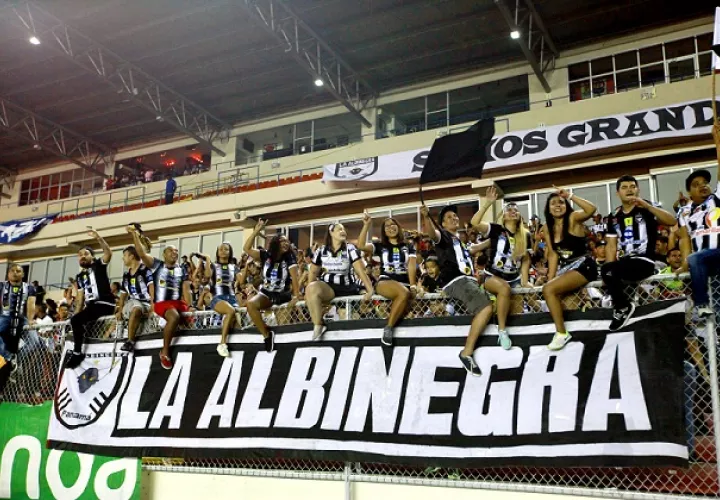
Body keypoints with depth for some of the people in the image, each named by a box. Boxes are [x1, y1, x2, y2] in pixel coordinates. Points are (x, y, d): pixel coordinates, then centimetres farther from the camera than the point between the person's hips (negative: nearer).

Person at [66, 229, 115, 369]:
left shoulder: (98, 265, 5)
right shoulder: (80, 276, 23)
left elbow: (109, 253, -15)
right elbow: (80, 299, 20)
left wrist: (98, 238, -28)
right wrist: (76, 314, 8)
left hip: (105, 304, -8)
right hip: (92, 306, 9)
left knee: (76, 321, -22)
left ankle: (77, 353, -16)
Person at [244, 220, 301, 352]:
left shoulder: (289, 258, -8)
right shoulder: (265, 255, 0)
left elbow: (295, 277, -19)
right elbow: (247, 249, -9)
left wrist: (296, 296, -33)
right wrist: (257, 231, -16)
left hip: (283, 294, -1)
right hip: (266, 293, 1)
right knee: (251, 304, -28)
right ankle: (267, 335, -22)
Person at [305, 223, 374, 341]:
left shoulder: (350, 249, -1)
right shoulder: (321, 250, 6)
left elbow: (361, 271, -9)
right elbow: (313, 272, 12)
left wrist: (370, 290, -20)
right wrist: (309, 292, -1)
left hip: (346, 288, -1)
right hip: (326, 286, 1)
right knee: (312, 288, -31)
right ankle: (318, 325, -21)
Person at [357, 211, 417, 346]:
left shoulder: (408, 247, 20)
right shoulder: (380, 246, 17)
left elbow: (412, 266, 5)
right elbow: (361, 246, -1)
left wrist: (413, 285, -11)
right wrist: (366, 225, -4)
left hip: (405, 283, 2)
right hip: (386, 282, -2)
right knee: (404, 293, -37)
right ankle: (388, 328, -24)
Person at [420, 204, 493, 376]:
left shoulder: (462, 240, 32)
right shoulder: (443, 235, 6)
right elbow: (432, 233, -19)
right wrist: (426, 216, -36)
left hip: (468, 280, 8)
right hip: (455, 281, -8)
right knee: (485, 307, -27)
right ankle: (467, 352, -26)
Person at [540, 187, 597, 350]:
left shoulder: (573, 218, -9)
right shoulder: (548, 227, 9)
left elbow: (591, 209, -32)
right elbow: (553, 254, 7)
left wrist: (570, 196, -27)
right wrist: (550, 278, -2)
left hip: (583, 265, -7)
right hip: (565, 267, 7)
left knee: (548, 290, -24)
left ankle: (562, 332, -13)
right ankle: (561, 333, 0)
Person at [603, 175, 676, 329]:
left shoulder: (646, 209, 2)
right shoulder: (614, 217, 14)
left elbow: (672, 222, -14)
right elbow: (611, 246, 10)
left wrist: (647, 205, -23)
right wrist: (610, 268, -8)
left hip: (644, 261, -5)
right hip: (624, 264, 5)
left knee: (608, 270, -28)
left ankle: (623, 307, -7)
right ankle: (623, 305, -4)